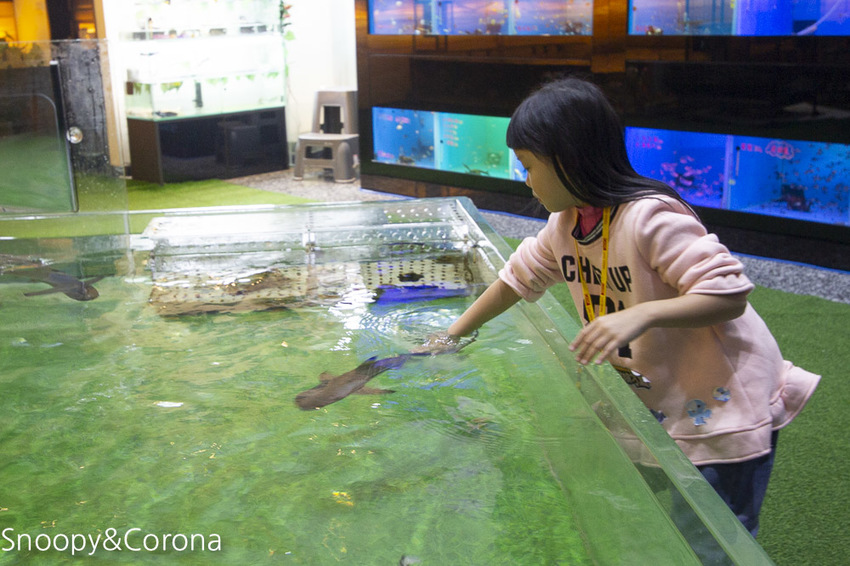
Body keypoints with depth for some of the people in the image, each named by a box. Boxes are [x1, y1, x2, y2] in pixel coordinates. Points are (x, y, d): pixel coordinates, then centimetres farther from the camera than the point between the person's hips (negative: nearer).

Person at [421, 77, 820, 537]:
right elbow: (517, 278, 13)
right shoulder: (565, 225, 1)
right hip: (659, 410, 8)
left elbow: (731, 295, -27)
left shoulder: (649, 218, -25)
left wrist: (640, 314, -40)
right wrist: (452, 336, 15)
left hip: (721, 409, -7)